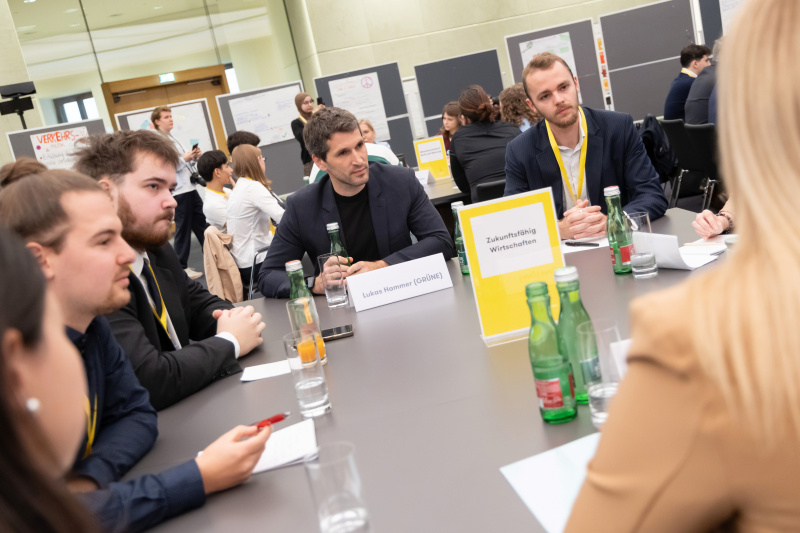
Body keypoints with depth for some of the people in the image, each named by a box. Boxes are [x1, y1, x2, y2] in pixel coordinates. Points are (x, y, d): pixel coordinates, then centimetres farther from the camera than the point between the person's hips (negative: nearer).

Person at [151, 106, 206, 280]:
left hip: (190, 188, 8)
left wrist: (195, 156, 2)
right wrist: (184, 159, -22)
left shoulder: (173, 139, 16)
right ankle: (182, 267, 11)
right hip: (178, 192, -8)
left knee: (202, 224, 12)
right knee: (183, 230, 0)